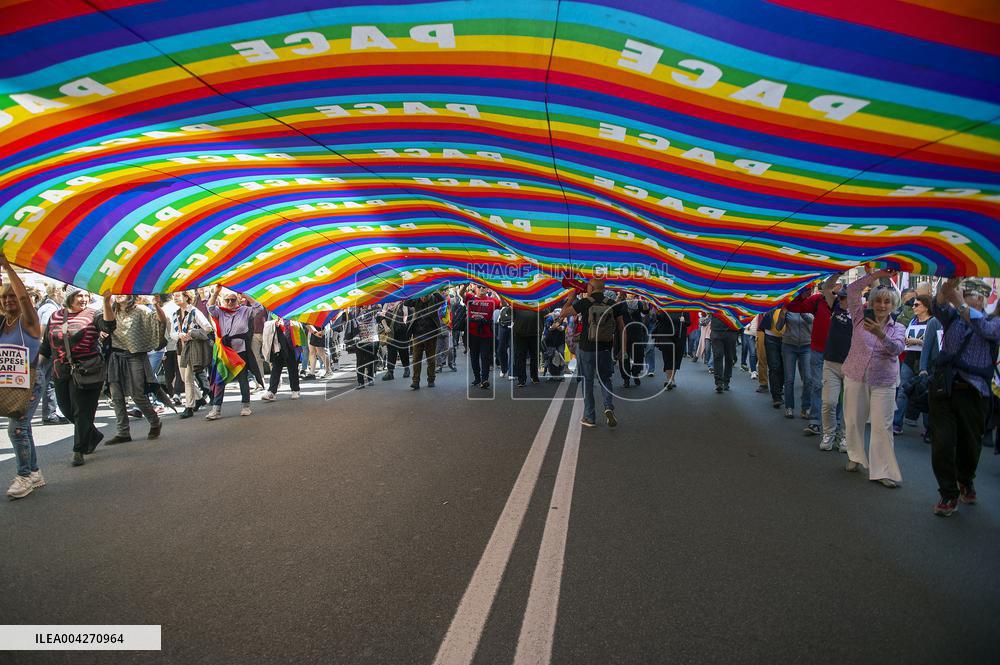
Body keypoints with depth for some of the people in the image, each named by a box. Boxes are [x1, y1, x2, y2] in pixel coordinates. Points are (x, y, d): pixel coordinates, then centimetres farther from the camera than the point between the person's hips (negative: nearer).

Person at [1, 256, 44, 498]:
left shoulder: (27, 321, -8)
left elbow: (23, 296, -23)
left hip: (29, 383, -7)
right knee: (22, 427, 12)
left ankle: (25, 476, -2)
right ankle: (34, 473, 22)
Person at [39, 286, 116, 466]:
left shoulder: (92, 315, -4)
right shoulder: (55, 317, 10)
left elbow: (109, 326, -26)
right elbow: (45, 346, 18)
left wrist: (107, 302, -36)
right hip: (60, 373, 6)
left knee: (82, 412, -2)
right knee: (67, 410, 13)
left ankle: (79, 451, 9)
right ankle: (94, 436, 33)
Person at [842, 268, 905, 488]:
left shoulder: (898, 329, 4)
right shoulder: (861, 318, 3)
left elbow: (896, 349, -16)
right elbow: (852, 290, -4)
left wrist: (880, 334, -33)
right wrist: (874, 275, -9)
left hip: (883, 383, 0)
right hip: (855, 377, 1)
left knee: (882, 426, -4)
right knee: (853, 420, 7)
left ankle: (883, 471, 1)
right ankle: (856, 457, 28)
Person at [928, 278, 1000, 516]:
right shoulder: (952, 317, 10)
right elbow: (938, 306, -11)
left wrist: (960, 303, -27)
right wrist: (949, 284, -29)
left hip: (974, 392, -1)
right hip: (943, 387, 1)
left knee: (970, 443, 13)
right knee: (942, 443, -7)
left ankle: (966, 481, 42)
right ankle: (949, 494, 9)